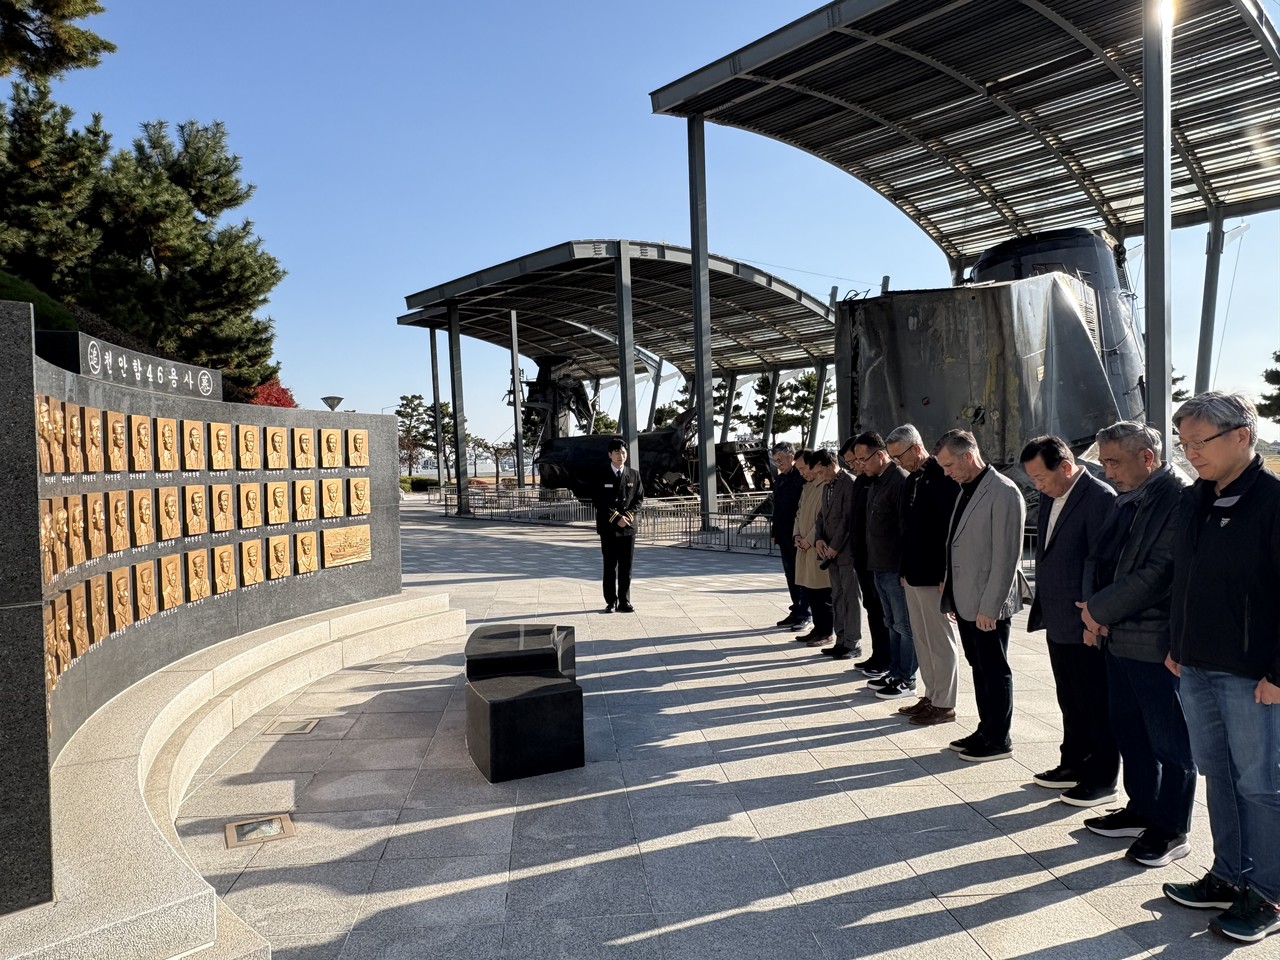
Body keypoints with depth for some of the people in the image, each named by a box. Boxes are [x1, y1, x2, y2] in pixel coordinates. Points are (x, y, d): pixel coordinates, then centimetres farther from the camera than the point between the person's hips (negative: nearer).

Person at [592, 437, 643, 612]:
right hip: (608, 527, -2)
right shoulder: (602, 476, -1)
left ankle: (624, 602, 10)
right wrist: (616, 517, -12)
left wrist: (628, 515, -8)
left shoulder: (633, 475, 7)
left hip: (628, 526, 2)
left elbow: (640, 498, 7)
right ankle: (611, 602, 9)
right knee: (610, 566, 2)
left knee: (626, 566, 3)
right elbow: (598, 501, -5)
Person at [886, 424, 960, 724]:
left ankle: (944, 705, 12)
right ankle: (930, 697, 24)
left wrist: (947, 576, -18)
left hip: (935, 576, -9)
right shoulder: (912, 480, 12)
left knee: (941, 641, 2)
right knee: (921, 640, 14)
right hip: (913, 574, 9)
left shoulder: (943, 478, -15)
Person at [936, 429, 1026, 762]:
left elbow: (1006, 557, -19)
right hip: (965, 600, 8)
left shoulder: (1004, 493, -16)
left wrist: (989, 607, -19)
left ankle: (999, 740, 17)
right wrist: (951, 593, 13)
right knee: (979, 667, 16)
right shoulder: (966, 490, 11)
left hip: (987, 604, -8)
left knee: (995, 670, 4)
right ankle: (986, 731, 28)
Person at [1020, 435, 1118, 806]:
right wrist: (1043, 605, 14)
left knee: (1096, 704, 5)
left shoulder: (1100, 497, -16)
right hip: (1058, 622, 8)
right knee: (1070, 702, 19)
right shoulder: (1050, 498, 10)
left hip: (1085, 626, -8)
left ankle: (1102, 780, 18)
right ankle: (1074, 765, 32)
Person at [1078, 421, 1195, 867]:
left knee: (1170, 741, 6)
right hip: (1119, 638, 9)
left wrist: (1099, 609, -13)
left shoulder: (1180, 500, -17)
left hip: (1156, 642, -9)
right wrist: (1097, 615, 2)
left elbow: (1159, 574, -23)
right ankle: (1143, 810, 34)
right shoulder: (1126, 501, 12)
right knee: (1129, 731, 19)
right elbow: (1105, 563, 17)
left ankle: (1172, 830, 20)